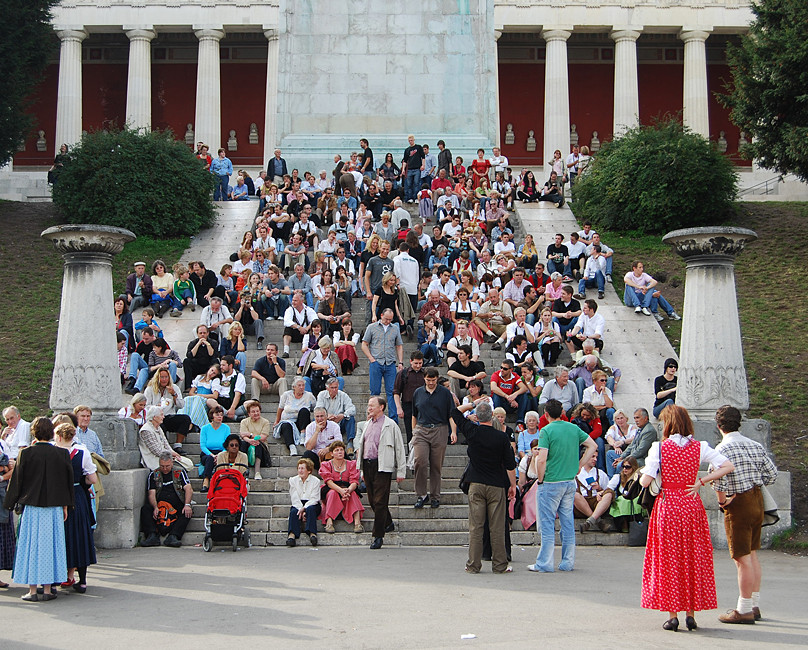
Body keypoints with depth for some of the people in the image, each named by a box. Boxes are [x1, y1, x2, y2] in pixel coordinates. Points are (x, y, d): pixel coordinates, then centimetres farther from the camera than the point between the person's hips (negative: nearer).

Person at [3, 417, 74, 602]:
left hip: (31, 507, -2)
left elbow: (16, 480, -2)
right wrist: (65, 506, 14)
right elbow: (68, 480, 5)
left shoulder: (26, 453, -9)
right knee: (50, 545, 9)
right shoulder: (62, 453, -2)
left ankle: (32, 591, 6)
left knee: (31, 545, 5)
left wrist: (10, 502, 11)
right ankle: (47, 589, 11)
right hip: (54, 508, 2)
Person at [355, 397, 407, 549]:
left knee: (380, 501, -7)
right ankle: (388, 523, 33)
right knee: (372, 500, 11)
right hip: (367, 465, 7)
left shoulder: (390, 425, -3)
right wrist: (361, 469, 19)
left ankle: (378, 536, -2)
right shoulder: (366, 424, 16)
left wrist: (401, 471, -5)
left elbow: (400, 449, -2)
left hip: (382, 466, -7)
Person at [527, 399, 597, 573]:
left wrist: (540, 479, -5)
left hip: (551, 483, -6)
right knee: (568, 522, 11)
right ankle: (568, 562, 14)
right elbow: (592, 446, 12)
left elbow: (541, 460, -19)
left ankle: (545, 563, 2)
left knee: (547, 523, 0)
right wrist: (578, 466, 11)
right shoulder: (574, 428, 7)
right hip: (570, 482, 6)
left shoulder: (546, 431, -12)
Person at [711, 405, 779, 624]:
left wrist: (722, 500, -12)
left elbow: (718, 478, -28)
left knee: (742, 558, -2)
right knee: (752, 554, 17)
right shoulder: (755, 445, 6)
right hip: (757, 500, 7)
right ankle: (754, 606, 24)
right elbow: (772, 474, 7)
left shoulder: (722, 448, -15)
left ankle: (744, 610, 4)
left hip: (738, 505, -7)